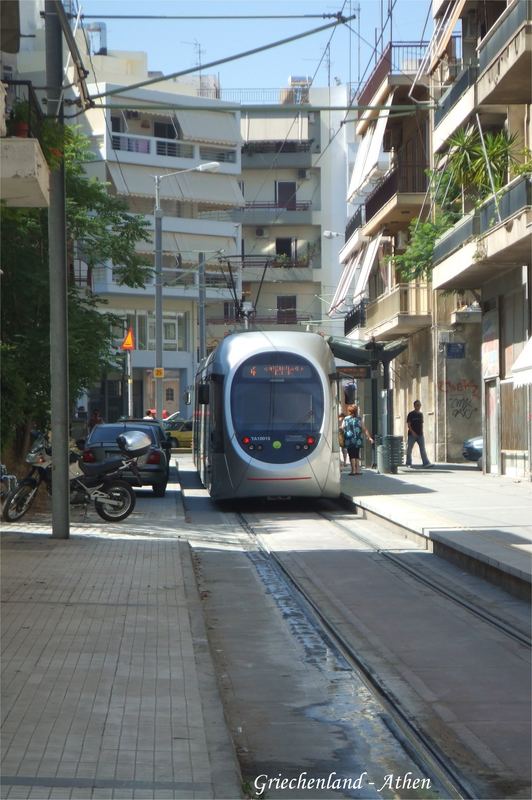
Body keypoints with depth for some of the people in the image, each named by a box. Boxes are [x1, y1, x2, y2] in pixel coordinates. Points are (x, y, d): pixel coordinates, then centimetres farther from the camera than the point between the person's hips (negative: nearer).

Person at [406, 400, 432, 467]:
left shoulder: (421, 414, 13)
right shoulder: (411, 414, -3)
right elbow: (408, 424, -8)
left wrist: (422, 433, 14)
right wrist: (412, 432, -20)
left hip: (420, 435, 4)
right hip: (412, 435, -4)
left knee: (423, 449, -6)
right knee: (409, 449, 3)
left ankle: (426, 463, -14)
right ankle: (408, 463, 13)